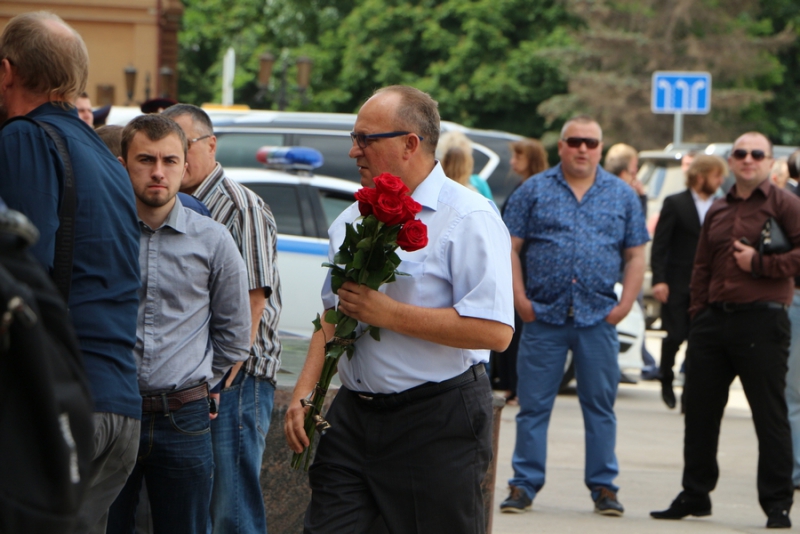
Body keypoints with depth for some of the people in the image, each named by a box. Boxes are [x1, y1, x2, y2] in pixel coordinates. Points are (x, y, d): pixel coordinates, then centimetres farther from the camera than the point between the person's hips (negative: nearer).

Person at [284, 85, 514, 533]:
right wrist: (304, 392, 8)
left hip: (436, 426, -6)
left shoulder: (469, 218, -11)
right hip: (353, 415, 7)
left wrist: (388, 313, -19)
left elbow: (495, 331, -21)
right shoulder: (352, 220, 14)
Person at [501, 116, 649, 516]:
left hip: (598, 318, 1)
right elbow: (511, 247, 3)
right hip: (543, 316, -1)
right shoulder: (534, 191, 5)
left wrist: (625, 304, -2)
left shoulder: (622, 196, 10)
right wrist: (520, 298, -7)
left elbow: (635, 256, 10)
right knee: (533, 404, 1)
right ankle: (524, 485, 7)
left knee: (600, 405, 5)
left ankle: (603, 486, 12)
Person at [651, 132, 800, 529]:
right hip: (713, 321, 6)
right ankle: (694, 495, 20)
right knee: (700, 412, 9)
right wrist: (697, 314, 13)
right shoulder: (717, 211, 19)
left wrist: (760, 264, -14)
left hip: (762, 321, -6)